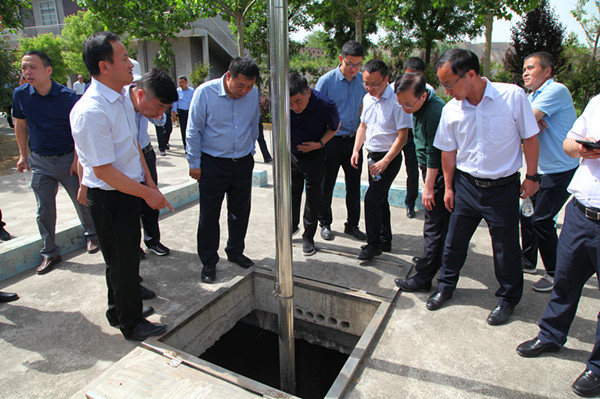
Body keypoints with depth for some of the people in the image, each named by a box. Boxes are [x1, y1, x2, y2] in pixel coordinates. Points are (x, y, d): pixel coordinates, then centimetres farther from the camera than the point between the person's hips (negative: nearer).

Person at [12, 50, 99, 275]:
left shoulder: (67, 96, -12)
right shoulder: (20, 94, -2)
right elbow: (20, 125, 11)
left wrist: (77, 158, -10)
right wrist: (23, 155, 11)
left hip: (67, 159, -3)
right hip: (39, 161, 3)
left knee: (82, 202, 7)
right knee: (44, 210, 7)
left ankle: (91, 236, 33)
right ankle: (49, 253, 21)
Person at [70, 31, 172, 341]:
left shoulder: (122, 96, 5)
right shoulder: (90, 112, -25)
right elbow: (104, 171, -24)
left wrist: (150, 183, 7)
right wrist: (147, 193, -17)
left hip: (130, 192, 9)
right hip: (109, 199, -9)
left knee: (126, 256, 23)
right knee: (122, 261, 8)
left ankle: (122, 310, 45)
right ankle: (131, 324, 30)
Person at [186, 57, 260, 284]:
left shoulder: (253, 94, -2)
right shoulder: (205, 92, -13)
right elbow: (194, 131, -7)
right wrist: (194, 163, -5)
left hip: (243, 163, 4)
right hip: (213, 163, -3)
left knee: (240, 212, 13)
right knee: (209, 214, 4)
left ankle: (235, 252, 34)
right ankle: (209, 262, 21)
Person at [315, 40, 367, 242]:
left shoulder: (363, 80, 4)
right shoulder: (326, 81, -9)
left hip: (354, 140, 4)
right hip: (332, 141, -4)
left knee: (354, 185, 10)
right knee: (326, 185, 7)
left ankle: (352, 224, 26)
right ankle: (325, 224, 25)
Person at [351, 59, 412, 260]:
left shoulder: (397, 101, -17)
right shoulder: (367, 98, 7)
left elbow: (402, 136, -18)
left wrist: (384, 162, -22)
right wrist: (356, 150, 5)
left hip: (389, 158, -8)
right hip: (373, 156, 8)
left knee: (372, 199, -11)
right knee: (380, 199, 15)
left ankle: (374, 244, 5)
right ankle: (385, 240, 30)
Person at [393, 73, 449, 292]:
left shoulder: (434, 113, -26)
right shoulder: (420, 107, 5)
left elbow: (434, 154, -23)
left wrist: (428, 186, -19)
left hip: (438, 174, -10)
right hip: (430, 169, 10)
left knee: (434, 227, -4)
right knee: (439, 223, 22)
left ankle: (423, 278, 3)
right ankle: (436, 259, 39)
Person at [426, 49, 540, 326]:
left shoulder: (513, 96, -13)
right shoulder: (451, 109, -5)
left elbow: (530, 138, -3)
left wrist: (531, 177, -2)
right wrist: (449, 187, 9)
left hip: (503, 187, -2)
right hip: (465, 184, 3)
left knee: (506, 246, 9)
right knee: (454, 240, 11)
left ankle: (508, 299, 32)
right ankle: (445, 287, 34)